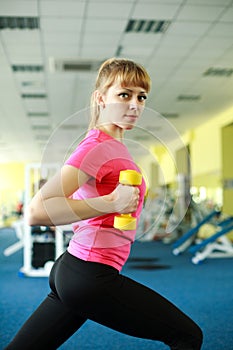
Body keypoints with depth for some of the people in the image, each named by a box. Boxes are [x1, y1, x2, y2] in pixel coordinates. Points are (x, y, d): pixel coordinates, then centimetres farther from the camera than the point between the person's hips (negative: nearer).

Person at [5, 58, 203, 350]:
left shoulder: (109, 145, 13)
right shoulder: (99, 147, -16)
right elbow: (37, 211, -26)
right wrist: (111, 203, -27)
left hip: (69, 269, 10)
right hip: (90, 277, -10)